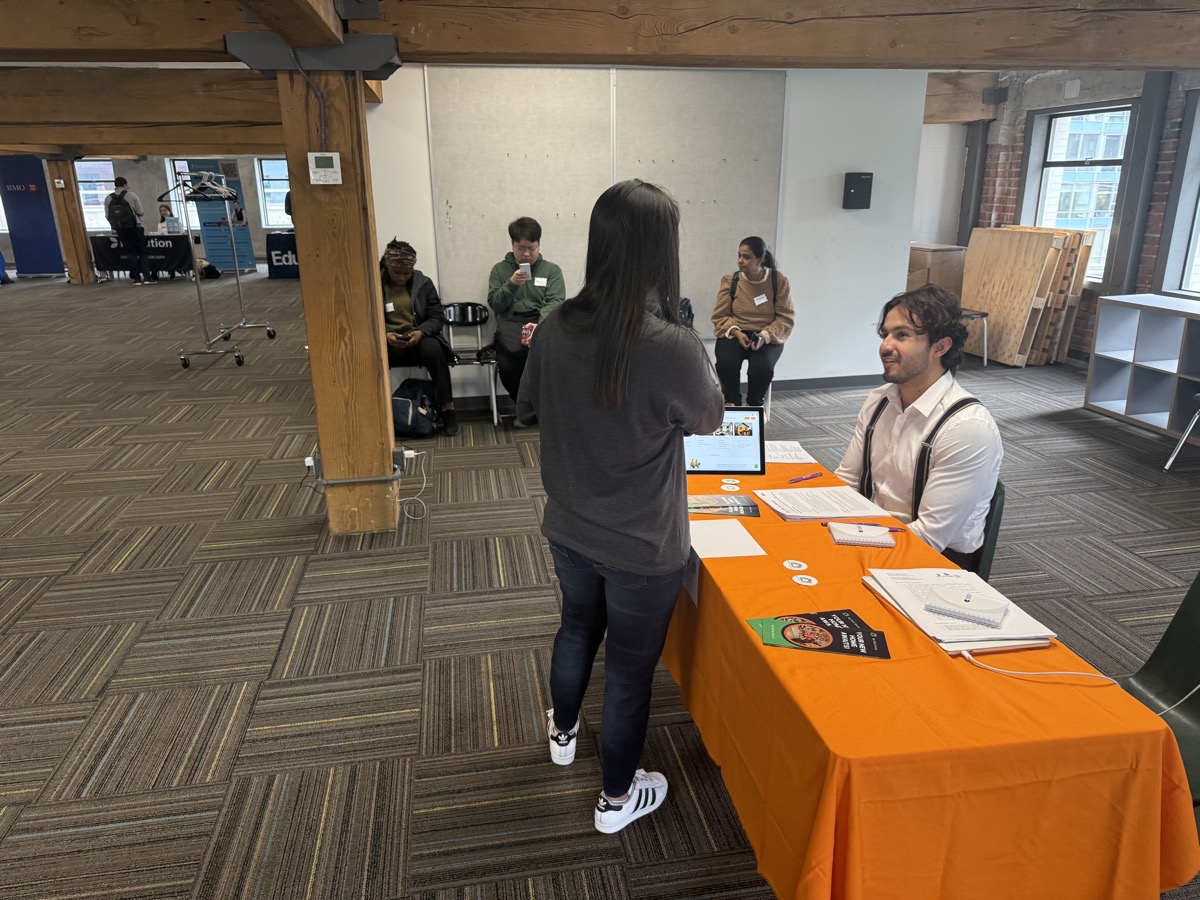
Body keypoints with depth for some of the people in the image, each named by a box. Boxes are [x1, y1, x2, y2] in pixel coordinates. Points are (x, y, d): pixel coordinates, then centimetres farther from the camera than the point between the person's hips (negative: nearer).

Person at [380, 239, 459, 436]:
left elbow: (437, 317, 2)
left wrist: (421, 332, -19)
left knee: (433, 350, -36)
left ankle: (447, 408, -26)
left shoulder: (423, 282, 3)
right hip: (387, 341, 0)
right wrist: (385, 335, -19)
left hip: (419, 338, 0)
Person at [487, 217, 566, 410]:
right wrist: (511, 284, -10)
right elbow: (495, 305, 8)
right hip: (511, 324, 0)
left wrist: (539, 325, -25)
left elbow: (554, 303, -5)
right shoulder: (500, 269, 15)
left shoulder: (552, 270, 10)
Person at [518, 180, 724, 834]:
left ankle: (563, 733, 56)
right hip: (643, 547, -5)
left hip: (569, 529, 5)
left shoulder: (555, 328, -11)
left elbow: (527, 408, 6)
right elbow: (708, 419, -7)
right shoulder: (673, 348, -28)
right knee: (631, 665, 15)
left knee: (577, 627, 29)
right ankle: (617, 798, 37)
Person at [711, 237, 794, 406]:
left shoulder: (779, 280, -4)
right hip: (734, 334, 1)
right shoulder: (730, 280, 0)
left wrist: (765, 336, -21)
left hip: (768, 337, -1)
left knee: (762, 368, -32)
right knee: (726, 364, -31)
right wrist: (736, 332, -18)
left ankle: (755, 404, 0)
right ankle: (732, 402, -1)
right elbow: (720, 316, 2)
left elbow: (786, 317, -4)